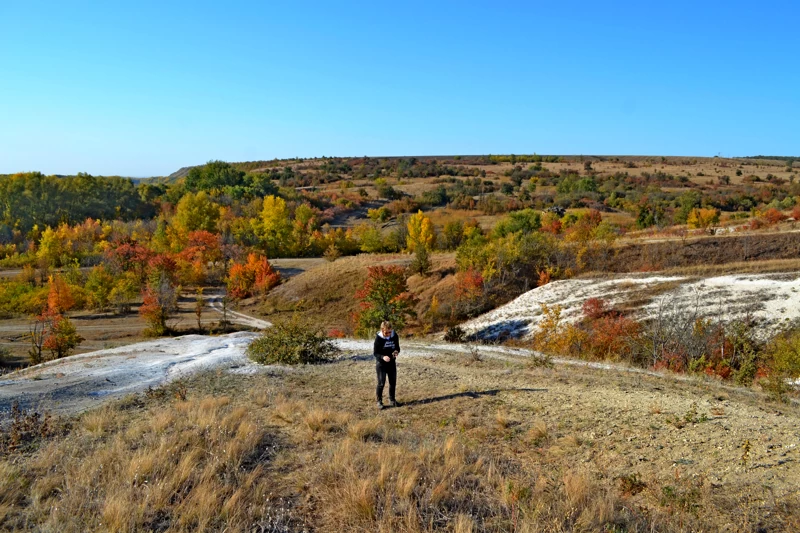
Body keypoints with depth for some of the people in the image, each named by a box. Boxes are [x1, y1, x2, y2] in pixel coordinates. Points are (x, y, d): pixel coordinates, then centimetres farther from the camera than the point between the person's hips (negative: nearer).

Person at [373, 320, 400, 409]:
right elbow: (375, 352, -13)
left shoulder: (394, 336, -8)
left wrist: (396, 352, -19)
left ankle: (392, 400, 29)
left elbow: (397, 347, 4)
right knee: (381, 383, -4)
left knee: (393, 382, 11)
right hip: (381, 363, -4)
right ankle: (379, 401, 12)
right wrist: (383, 357, -32)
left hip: (391, 362, 4)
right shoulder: (378, 338, -18)